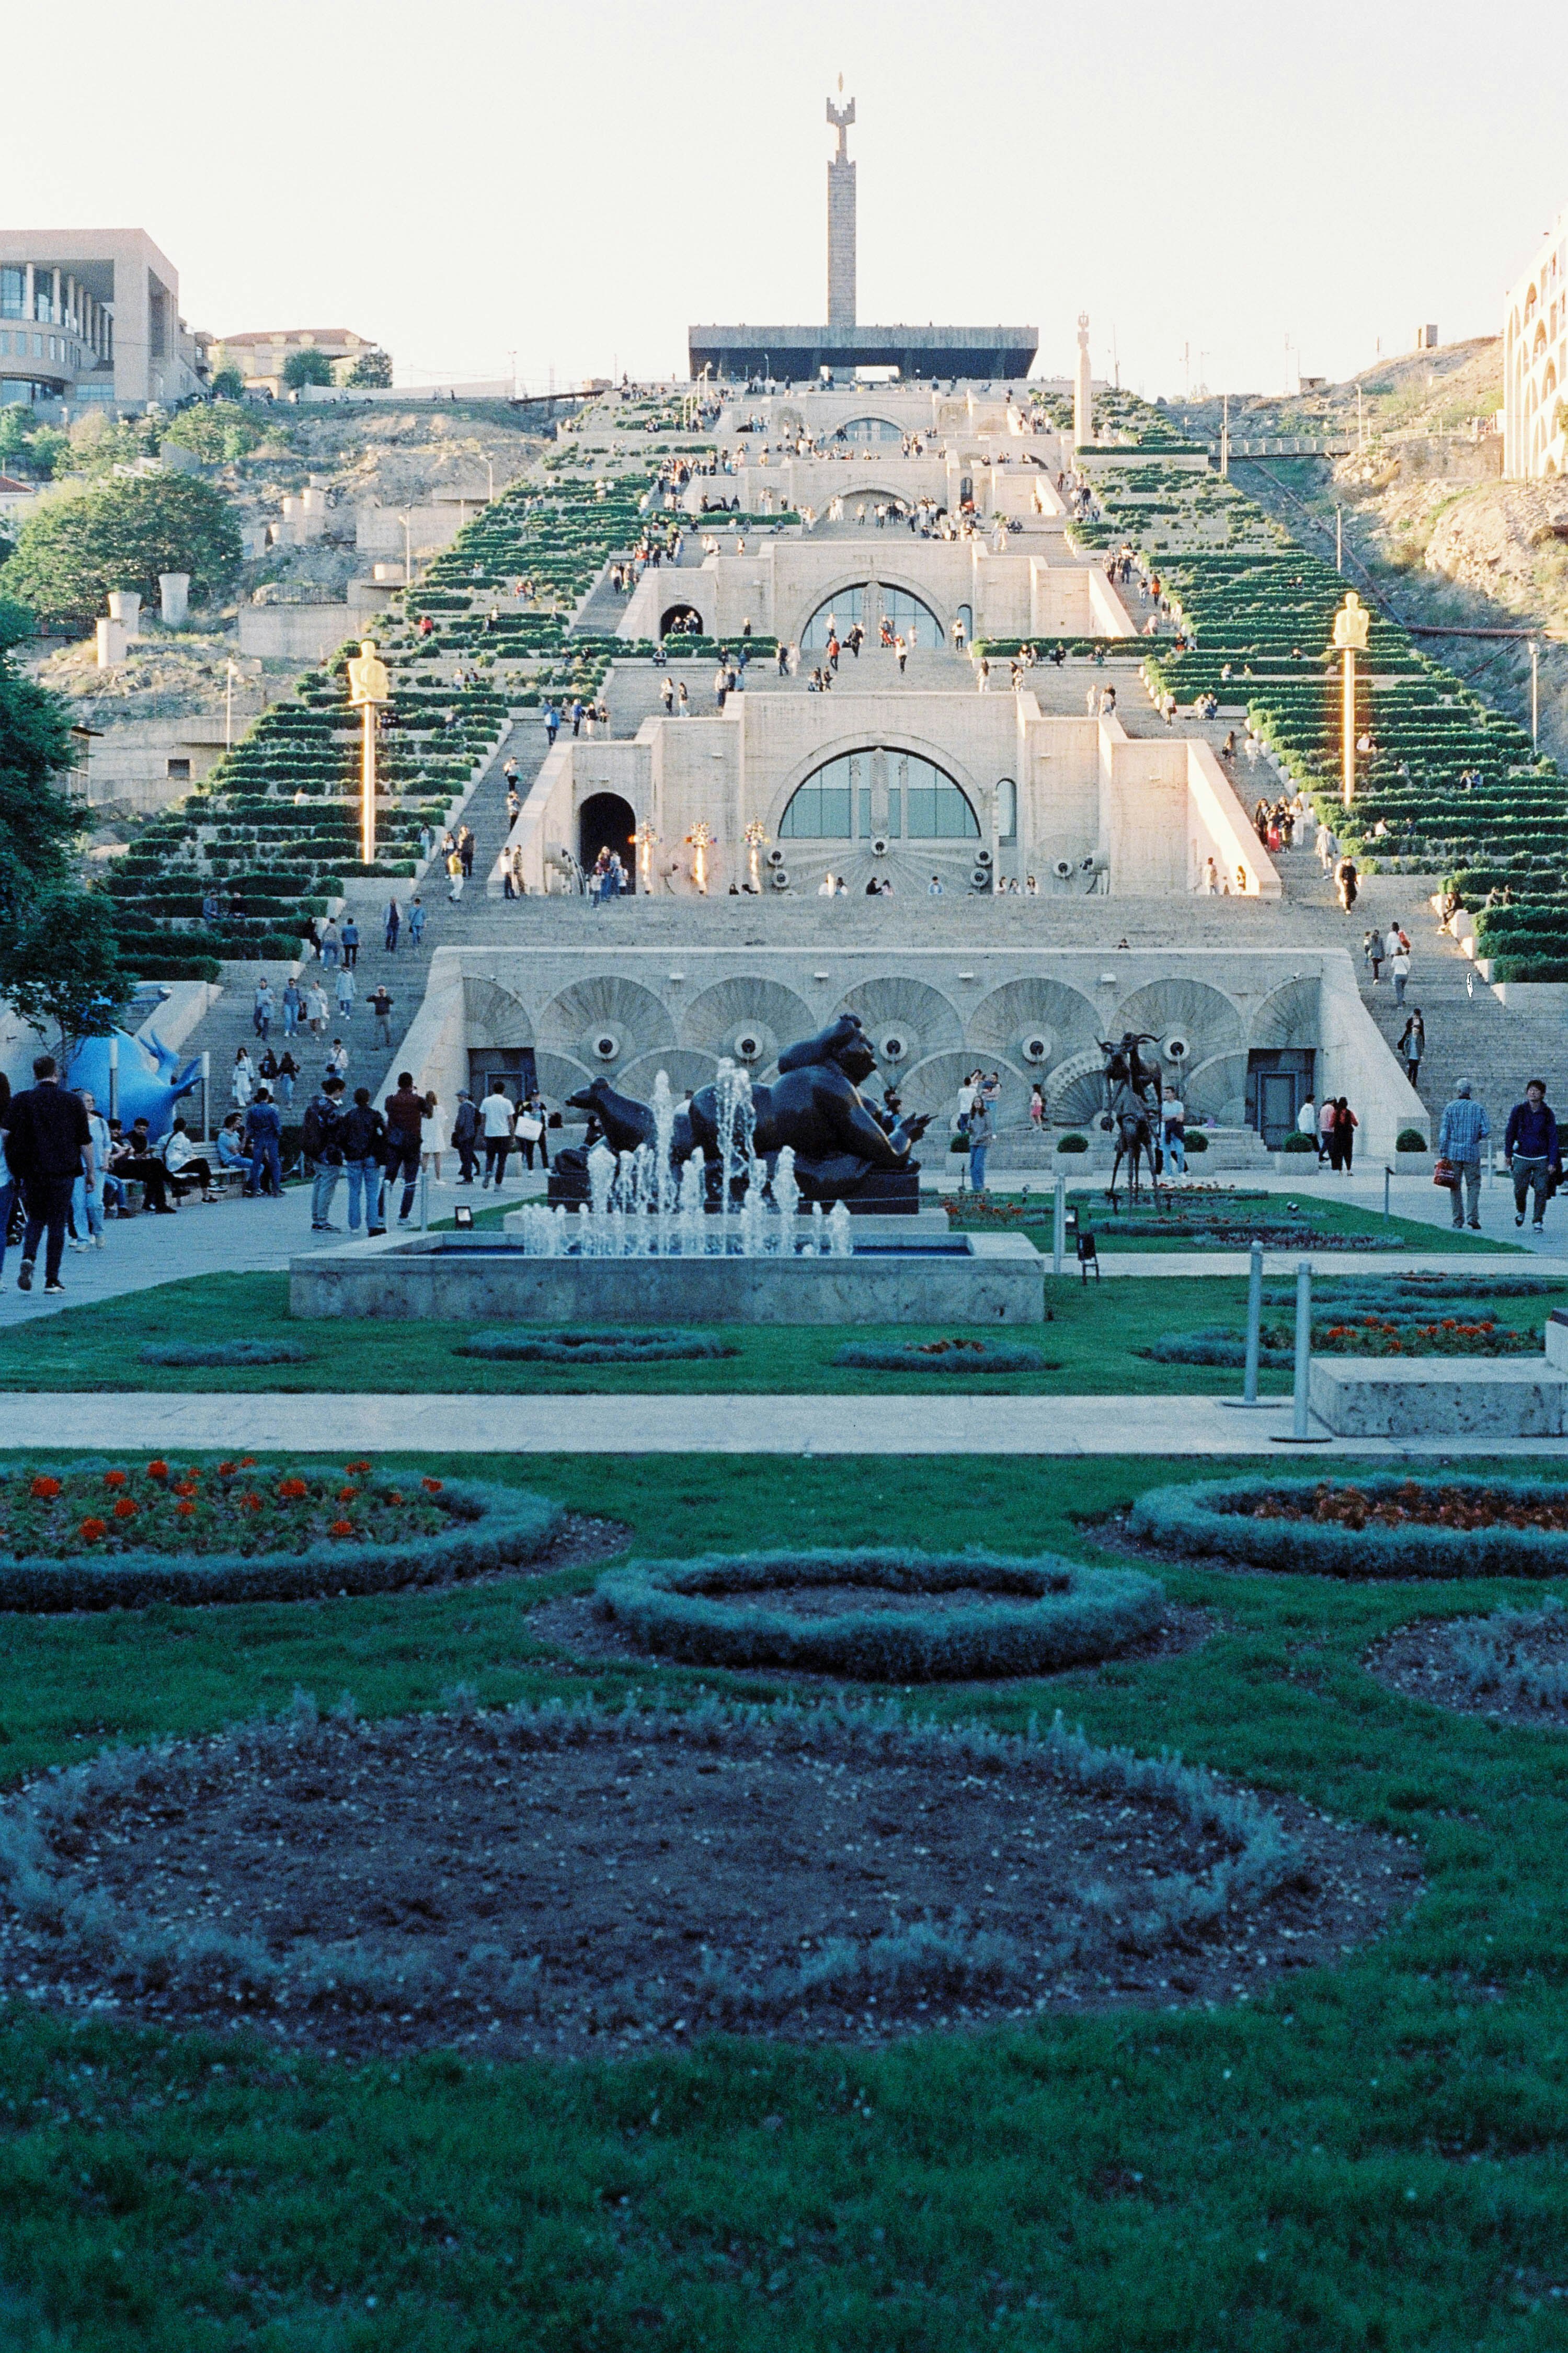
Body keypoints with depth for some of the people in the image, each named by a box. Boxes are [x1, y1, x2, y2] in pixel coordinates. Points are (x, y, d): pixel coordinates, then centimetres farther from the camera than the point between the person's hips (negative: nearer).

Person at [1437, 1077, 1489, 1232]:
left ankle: (1458, 1220, 7)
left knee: (1456, 1186, 7)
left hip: (1453, 1152, 0)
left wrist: (1443, 1154, -1)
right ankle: (1473, 1218, -8)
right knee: (1473, 1185, 5)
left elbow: (1444, 1132, -3)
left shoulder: (1450, 1108, -1)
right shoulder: (1479, 1108, 1)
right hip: (1472, 1153, 0)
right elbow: (1486, 1131, -3)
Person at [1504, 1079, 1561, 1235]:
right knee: (1520, 1189, 1)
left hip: (1542, 1159, 0)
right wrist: (1508, 1154, 4)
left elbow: (1553, 1138, 1)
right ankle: (1520, 1211, 31)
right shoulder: (1518, 1110, -1)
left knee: (1541, 1191, -3)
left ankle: (1538, 1222, 8)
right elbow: (1510, 1132, 7)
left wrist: (1553, 1162, -5)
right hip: (1521, 1158, 0)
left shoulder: (1548, 1114, -1)